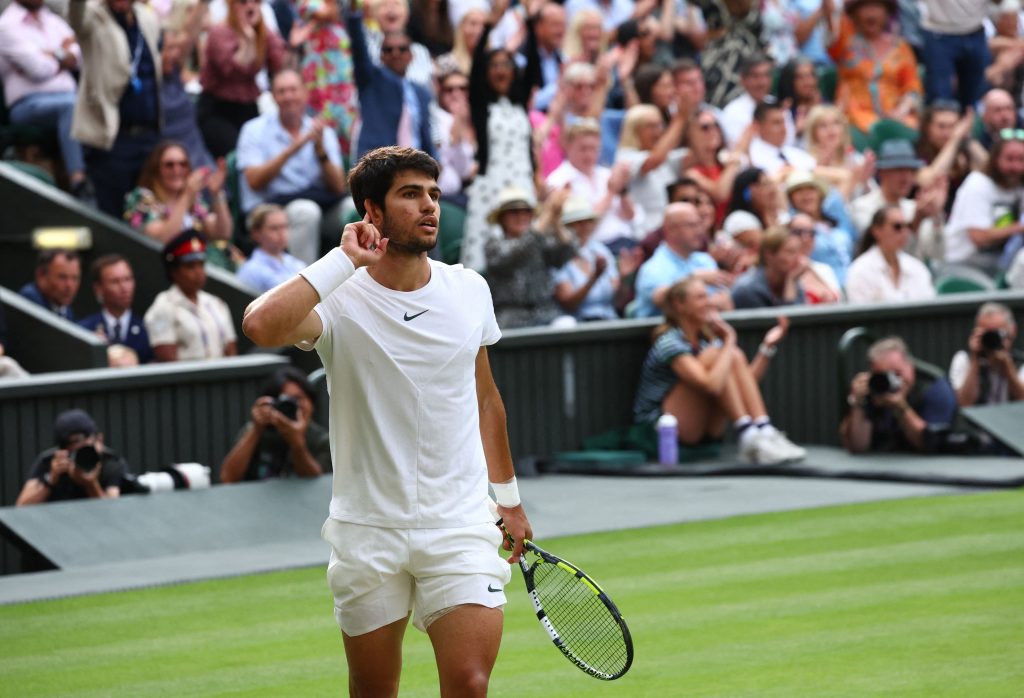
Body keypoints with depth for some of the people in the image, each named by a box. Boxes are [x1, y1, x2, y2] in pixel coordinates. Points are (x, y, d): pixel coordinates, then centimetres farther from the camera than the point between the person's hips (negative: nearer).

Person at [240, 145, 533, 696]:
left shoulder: (470, 290, 5)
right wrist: (344, 259, -23)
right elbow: (261, 326, -31)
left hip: (460, 526, 2)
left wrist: (508, 497, 23)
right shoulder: (339, 299, -9)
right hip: (368, 531, -2)